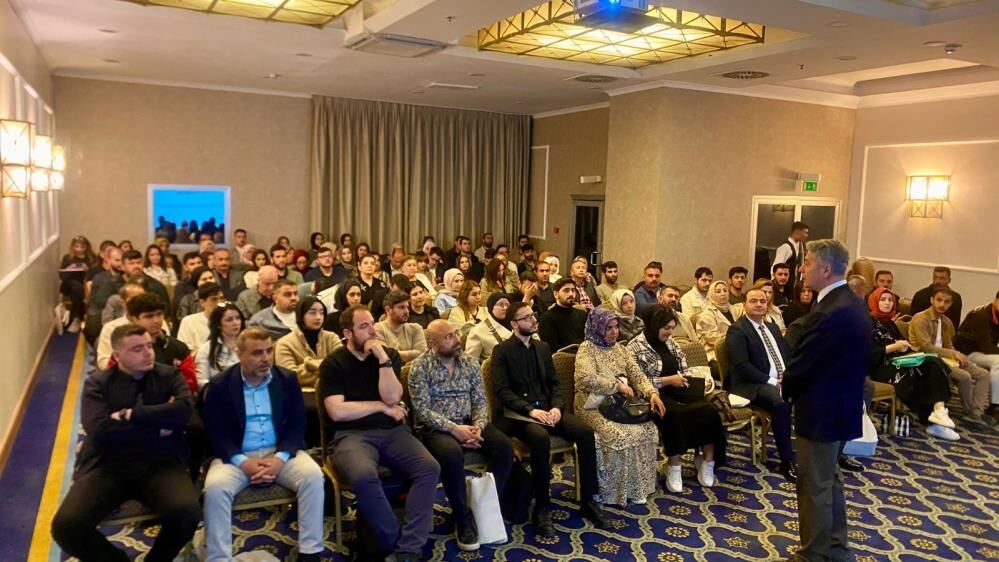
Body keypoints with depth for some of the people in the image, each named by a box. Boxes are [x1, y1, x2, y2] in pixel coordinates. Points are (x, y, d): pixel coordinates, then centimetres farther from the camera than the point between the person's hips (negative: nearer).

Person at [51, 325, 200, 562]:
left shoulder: (169, 376, 7)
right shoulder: (97, 384, 5)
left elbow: (184, 410, -14)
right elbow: (100, 431, -12)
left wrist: (129, 415, -12)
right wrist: (157, 425, -8)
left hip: (159, 464, 0)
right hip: (107, 465, 1)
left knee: (188, 513, -28)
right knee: (66, 526, -22)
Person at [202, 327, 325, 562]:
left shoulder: (287, 379, 2)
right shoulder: (220, 385, -3)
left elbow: (297, 425, 0)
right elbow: (215, 433, -5)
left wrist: (280, 458, -17)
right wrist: (243, 462, -20)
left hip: (280, 452, 1)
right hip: (236, 456, -1)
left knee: (313, 476, -26)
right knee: (215, 487, -31)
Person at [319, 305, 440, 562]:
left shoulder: (389, 354, 10)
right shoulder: (333, 364, 2)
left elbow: (392, 397, -3)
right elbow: (337, 412, -9)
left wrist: (383, 359, -11)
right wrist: (381, 407, -3)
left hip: (392, 431, 4)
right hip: (352, 435, -3)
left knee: (430, 468, -23)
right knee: (364, 476, -36)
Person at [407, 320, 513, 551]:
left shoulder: (470, 363, 6)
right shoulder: (420, 367, -9)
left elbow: (480, 401, 5)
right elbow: (422, 410, -15)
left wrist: (477, 426, -15)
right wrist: (454, 429, -23)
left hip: (468, 422, 5)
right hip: (435, 427, -5)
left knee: (504, 447, -19)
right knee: (452, 454, -36)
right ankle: (463, 518, -15)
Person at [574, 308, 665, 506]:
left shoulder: (619, 349, 15)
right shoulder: (587, 348, -7)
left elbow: (637, 375, 8)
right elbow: (588, 379, -22)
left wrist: (652, 393, -11)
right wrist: (619, 385, -17)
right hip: (594, 406, -6)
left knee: (648, 428, -18)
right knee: (620, 435, -30)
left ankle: (638, 485, -8)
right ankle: (616, 490, -13)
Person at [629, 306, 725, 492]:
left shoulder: (670, 342, 15)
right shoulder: (636, 347, -6)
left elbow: (684, 368, 21)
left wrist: (687, 379, -2)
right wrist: (668, 380, -16)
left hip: (677, 391, 6)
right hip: (655, 395, -6)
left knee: (709, 411, -20)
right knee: (674, 416, -37)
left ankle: (707, 461, -7)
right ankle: (674, 468, -21)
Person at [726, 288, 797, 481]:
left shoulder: (773, 327, 20)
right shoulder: (737, 330, -5)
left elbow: (789, 355, 19)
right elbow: (742, 366, -15)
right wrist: (771, 381, -18)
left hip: (784, 380, 7)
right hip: (753, 385, -7)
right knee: (781, 402, -35)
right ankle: (787, 462, -23)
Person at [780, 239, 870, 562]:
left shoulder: (830, 312, -27)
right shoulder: (852, 304, 6)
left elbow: (802, 363, -21)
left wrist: (786, 389, -1)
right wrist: (792, 386, 7)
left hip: (822, 410, -10)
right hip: (841, 405, 10)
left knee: (814, 485, 5)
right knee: (829, 479, 23)